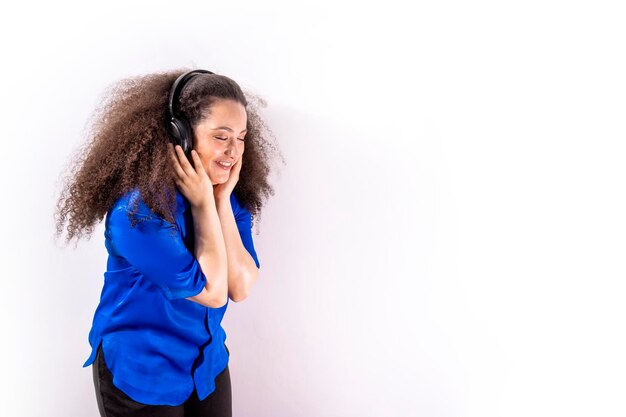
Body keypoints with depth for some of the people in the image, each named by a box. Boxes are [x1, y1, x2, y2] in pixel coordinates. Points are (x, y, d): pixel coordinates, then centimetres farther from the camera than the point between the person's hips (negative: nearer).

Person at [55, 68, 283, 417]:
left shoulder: (232, 198, -7)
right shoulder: (137, 209, -26)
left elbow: (240, 288, -16)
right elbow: (212, 292, -24)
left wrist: (222, 199, -21)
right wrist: (203, 203, -24)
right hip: (141, 376, -5)